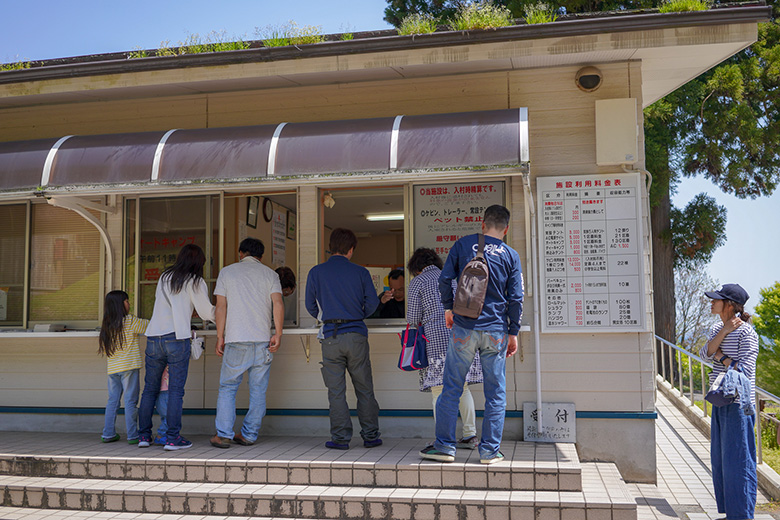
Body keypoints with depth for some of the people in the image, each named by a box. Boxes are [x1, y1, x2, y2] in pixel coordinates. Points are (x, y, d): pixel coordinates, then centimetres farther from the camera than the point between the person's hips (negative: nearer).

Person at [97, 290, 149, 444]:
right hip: (129, 367, -6)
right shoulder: (130, 321, -8)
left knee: (113, 400, 13)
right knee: (130, 401, -2)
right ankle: (132, 435, 0)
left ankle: (108, 433, 16)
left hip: (112, 368, 6)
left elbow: (102, 349, 12)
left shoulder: (106, 325, 9)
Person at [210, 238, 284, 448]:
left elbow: (221, 307, 2)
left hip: (236, 340, -1)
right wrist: (278, 334, -4)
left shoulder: (227, 272, 8)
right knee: (258, 391, 8)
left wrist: (220, 337, 6)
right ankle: (249, 435, 12)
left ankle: (223, 435, 3)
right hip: (263, 340, 1)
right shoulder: (270, 274, 10)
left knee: (227, 388, 8)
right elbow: (278, 304, -4)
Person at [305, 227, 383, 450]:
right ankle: (370, 435, 15)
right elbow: (372, 302, 2)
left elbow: (310, 305, 6)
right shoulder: (360, 272, 2)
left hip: (331, 337, 0)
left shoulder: (316, 272, 2)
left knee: (336, 390, 6)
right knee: (364, 389, 10)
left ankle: (341, 437, 8)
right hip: (357, 334, 0)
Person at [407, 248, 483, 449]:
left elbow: (414, 318, 1)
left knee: (439, 390, -1)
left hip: (438, 338, -5)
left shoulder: (417, 283, 4)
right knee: (462, 387, 13)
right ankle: (470, 435, 14)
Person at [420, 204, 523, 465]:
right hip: (496, 331, 1)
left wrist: (448, 308, 14)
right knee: (495, 393, 9)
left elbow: (444, 280, -1)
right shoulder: (511, 255, 3)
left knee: (451, 388, 7)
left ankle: (444, 446, 10)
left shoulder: (463, 244, 2)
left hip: (463, 328, 0)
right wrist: (513, 333, 9)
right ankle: (490, 450, 12)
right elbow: (516, 298, 1)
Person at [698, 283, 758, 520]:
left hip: (738, 404, -8)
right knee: (720, 460, 14)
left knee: (738, 460, -1)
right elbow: (706, 353, -4)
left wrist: (721, 358, -7)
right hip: (720, 402, 8)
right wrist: (725, 331, -10)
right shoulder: (717, 328, 11)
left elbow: (744, 370, -19)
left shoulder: (746, 332, -13)